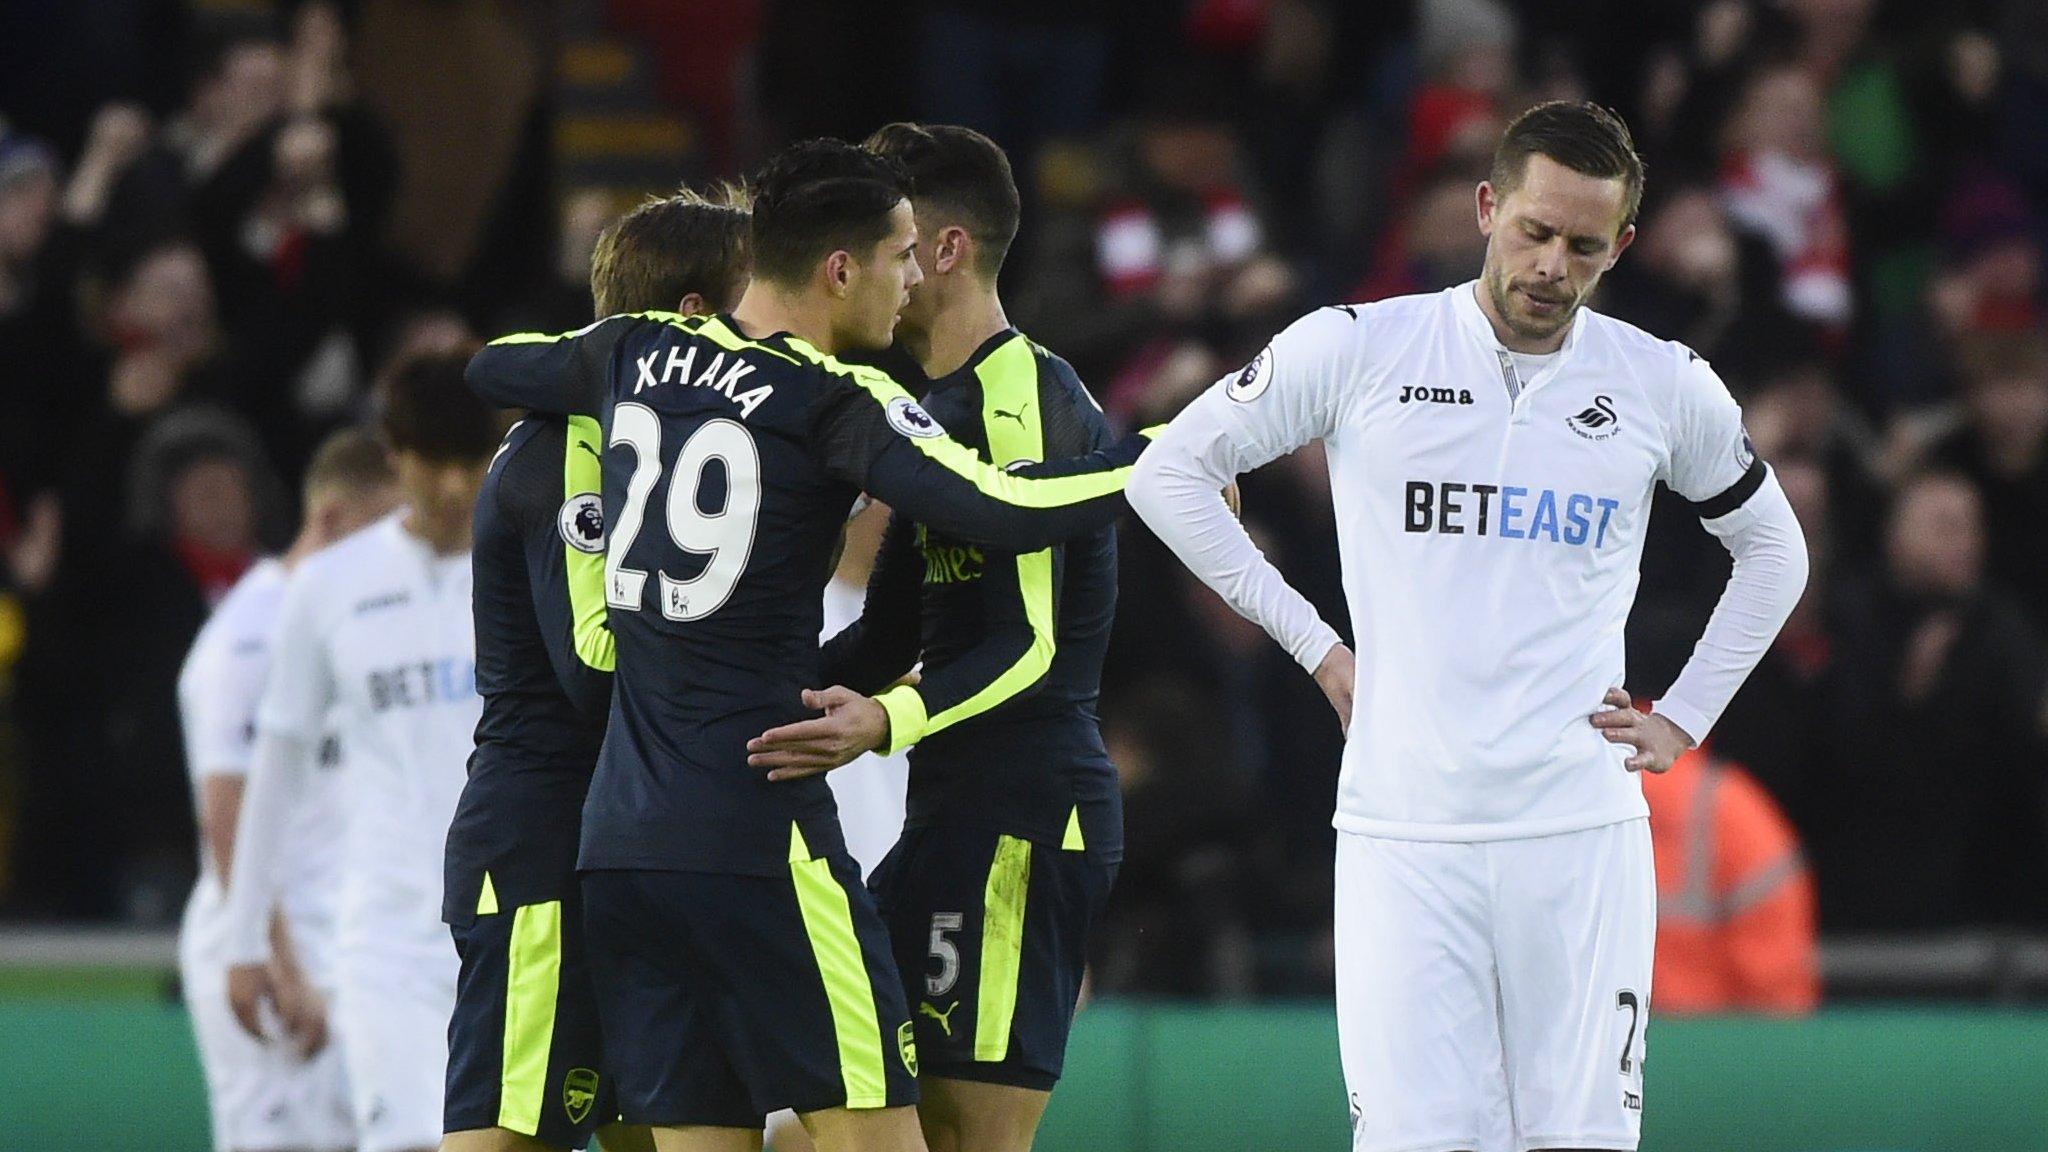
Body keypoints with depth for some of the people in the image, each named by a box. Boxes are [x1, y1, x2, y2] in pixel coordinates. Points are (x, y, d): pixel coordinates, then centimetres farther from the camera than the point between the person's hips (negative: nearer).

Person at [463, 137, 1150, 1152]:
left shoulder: (635, 355, 10)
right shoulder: (837, 402, -8)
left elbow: (490, 367, 30)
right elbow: (1003, 512, -19)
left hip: (619, 839, 7)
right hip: (757, 835, -7)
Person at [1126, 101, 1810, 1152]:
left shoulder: (1665, 385, 7)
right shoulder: (1358, 350, 1)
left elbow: (1772, 550, 24)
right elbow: (1169, 472, 9)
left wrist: (1683, 719, 14)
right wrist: (1311, 642, 6)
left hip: (1581, 835, 1)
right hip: (1403, 830, -1)